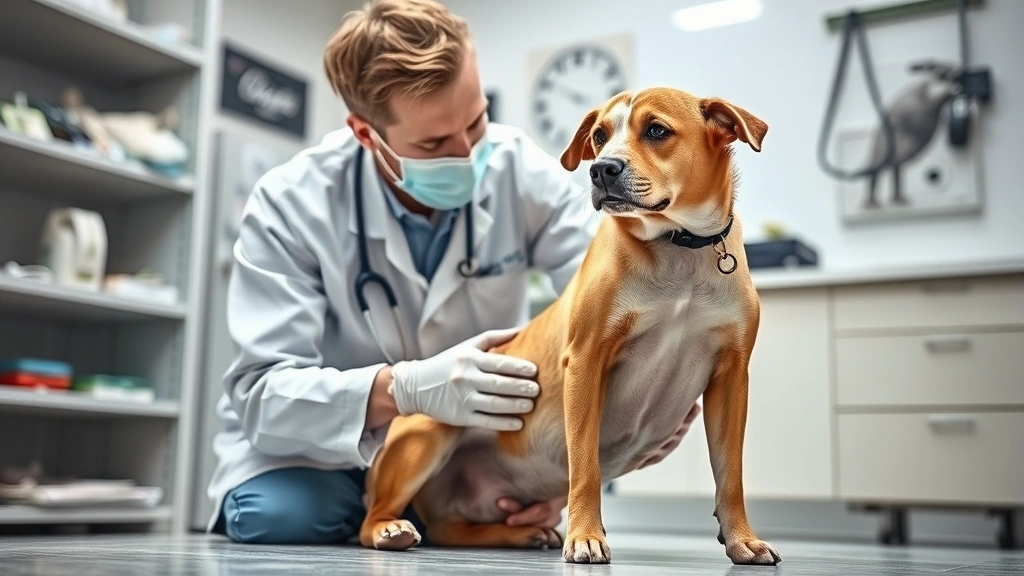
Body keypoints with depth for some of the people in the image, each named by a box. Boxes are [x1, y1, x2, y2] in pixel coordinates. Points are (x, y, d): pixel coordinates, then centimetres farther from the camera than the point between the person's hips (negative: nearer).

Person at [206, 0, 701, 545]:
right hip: (316, 449, -2)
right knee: (280, 516, -31)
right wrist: (407, 388, -45)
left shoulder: (521, 171, -15)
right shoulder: (290, 205, -21)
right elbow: (261, 392, -26)